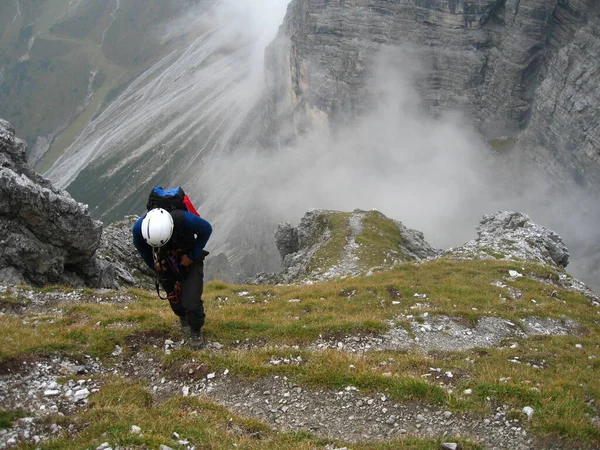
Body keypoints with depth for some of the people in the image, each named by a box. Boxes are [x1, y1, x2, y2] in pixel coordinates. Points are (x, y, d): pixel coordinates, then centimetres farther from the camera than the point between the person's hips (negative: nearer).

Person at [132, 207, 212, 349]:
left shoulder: (185, 220, -40)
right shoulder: (139, 228, -32)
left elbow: (206, 229, -17)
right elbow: (139, 244, -5)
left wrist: (192, 256, -18)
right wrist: (152, 264, -5)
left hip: (188, 261, -2)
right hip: (166, 265, 2)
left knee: (192, 302, -11)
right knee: (174, 299, 16)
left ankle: (196, 331, 19)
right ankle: (183, 318, 52)